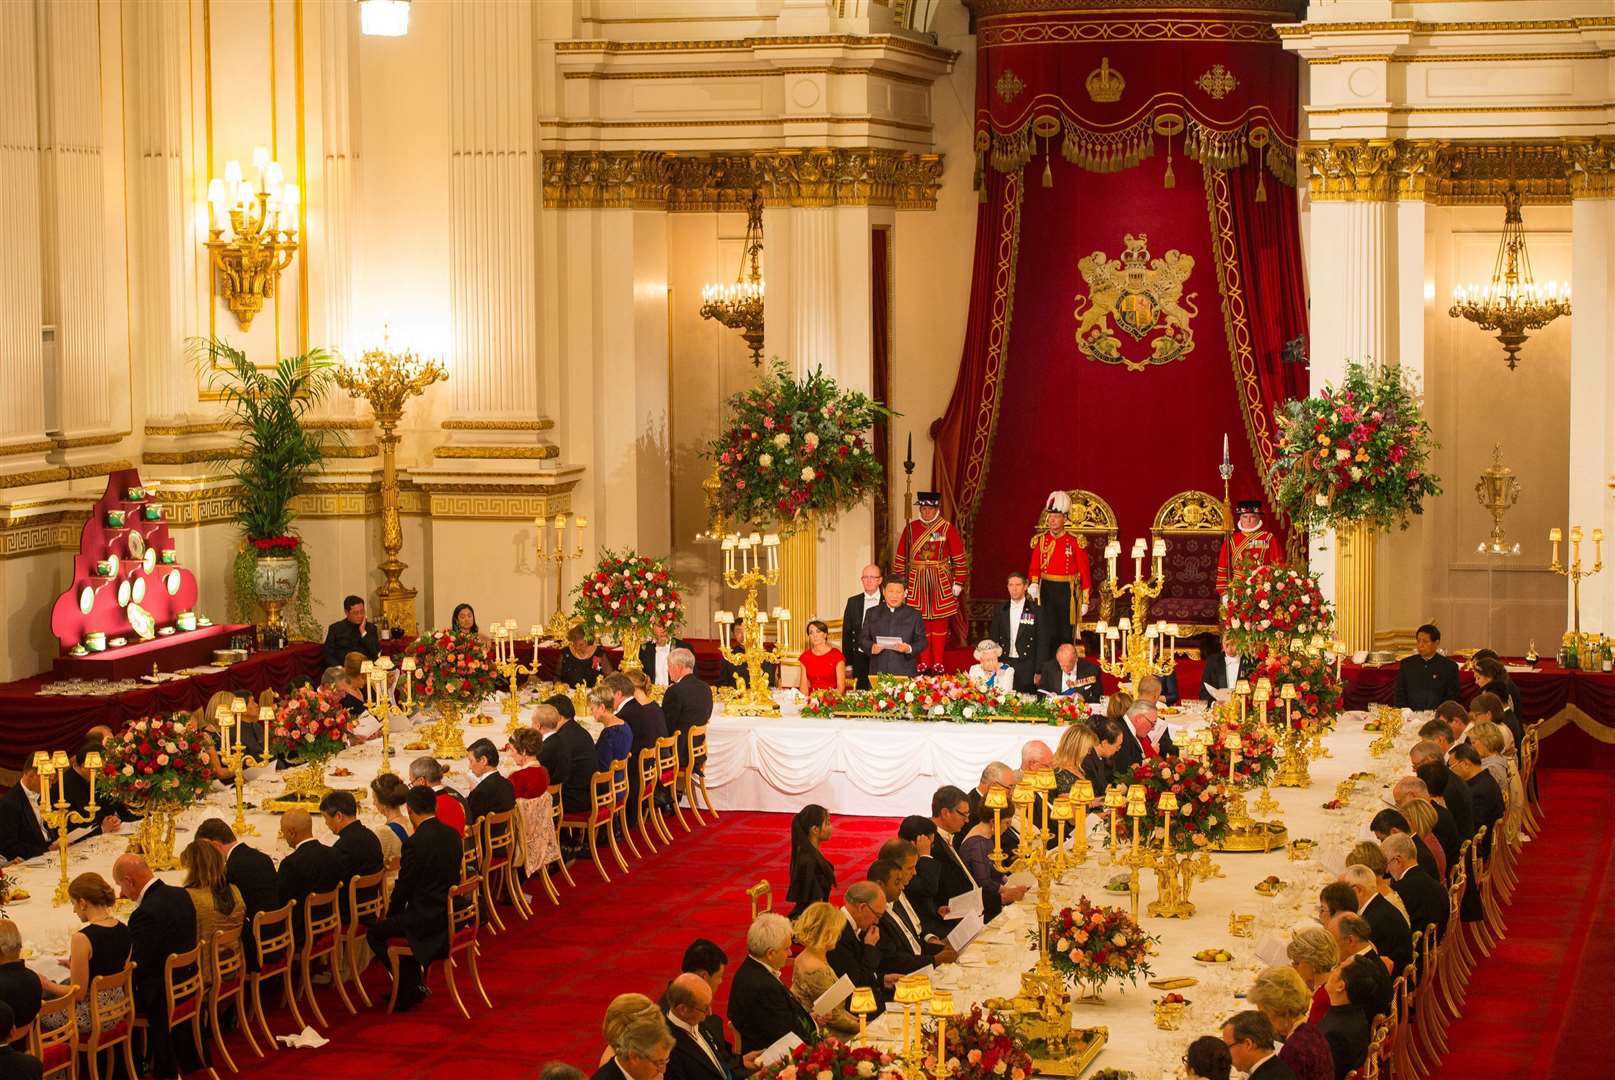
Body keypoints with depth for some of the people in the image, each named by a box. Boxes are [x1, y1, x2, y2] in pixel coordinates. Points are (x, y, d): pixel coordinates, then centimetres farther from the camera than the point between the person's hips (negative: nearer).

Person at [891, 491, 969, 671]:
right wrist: (900, 583, 3)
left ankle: (938, 662, 10)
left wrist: (958, 582, -3)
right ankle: (924, 662, 10)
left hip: (941, 582, -1)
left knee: (940, 622, 3)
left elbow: (959, 557, 1)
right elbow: (900, 558, 6)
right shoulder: (910, 529, 4)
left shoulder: (947, 528, -1)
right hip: (917, 582, 1)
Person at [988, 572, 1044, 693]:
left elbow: (1041, 643, -1)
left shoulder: (1036, 611, -1)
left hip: (1027, 668, -2)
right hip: (1004, 664, 2)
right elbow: (993, 639, 11)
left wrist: (1039, 672, -5)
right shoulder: (1000, 610, 8)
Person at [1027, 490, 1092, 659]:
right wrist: (1034, 583, -21)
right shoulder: (1040, 539, 3)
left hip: (1068, 592, -1)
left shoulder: (1075, 540, -5)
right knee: (1045, 632, -6)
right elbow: (1034, 566, -1)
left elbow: (1084, 571, -3)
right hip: (1046, 590, 1)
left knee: (1066, 634, 8)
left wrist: (1085, 600, -5)